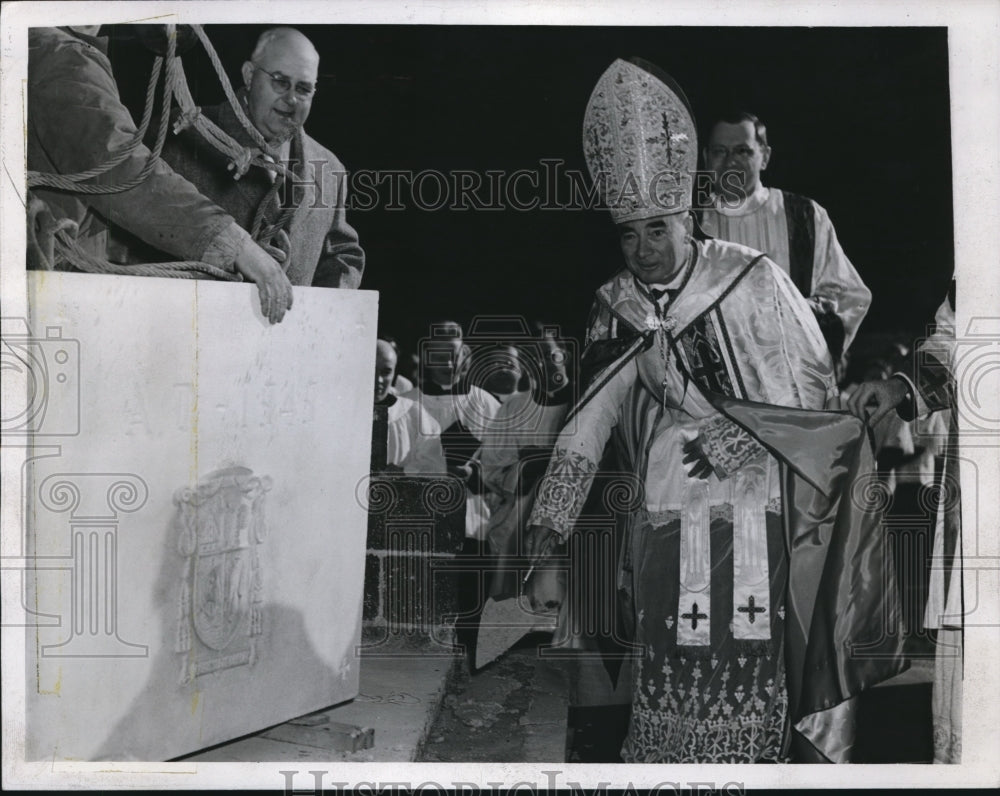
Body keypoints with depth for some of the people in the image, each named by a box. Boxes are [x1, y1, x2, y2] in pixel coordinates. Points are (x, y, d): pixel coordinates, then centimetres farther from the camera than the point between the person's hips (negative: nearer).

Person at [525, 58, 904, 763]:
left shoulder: (753, 280, -6)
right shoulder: (617, 309, 6)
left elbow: (815, 386, -1)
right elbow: (586, 426, 5)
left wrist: (742, 437, -16)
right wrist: (547, 529, 0)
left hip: (754, 509, -3)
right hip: (665, 515, 4)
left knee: (747, 669, -5)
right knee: (665, 673, 5)